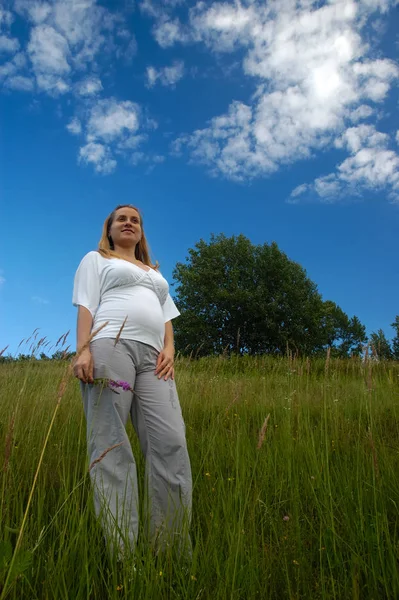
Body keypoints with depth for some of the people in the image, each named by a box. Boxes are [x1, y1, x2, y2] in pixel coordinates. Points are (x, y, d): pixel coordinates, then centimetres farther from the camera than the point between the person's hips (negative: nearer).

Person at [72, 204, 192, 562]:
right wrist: (83, 350, -11)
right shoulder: (96, 259, 20)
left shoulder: (154, 272, 35)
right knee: (110, 446, -10)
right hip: (110, 346, -4)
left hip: (152, 356, 5)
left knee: (171, 443, -8)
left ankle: (172, 544, -2)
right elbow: (86, 306, 4)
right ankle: (118, 549, -7)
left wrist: (169, 349, 6)